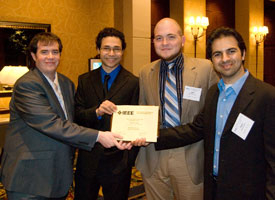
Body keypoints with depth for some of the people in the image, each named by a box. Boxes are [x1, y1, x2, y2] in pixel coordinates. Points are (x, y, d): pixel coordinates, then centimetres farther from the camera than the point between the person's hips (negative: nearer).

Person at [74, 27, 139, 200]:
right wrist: (97, 111, -22)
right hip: (88, 159, 3)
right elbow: (77, 116, -1)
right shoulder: (85, 80, 5)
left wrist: (130, 158, -8)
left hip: (118, 161, -2)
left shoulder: (133, 83, -5)